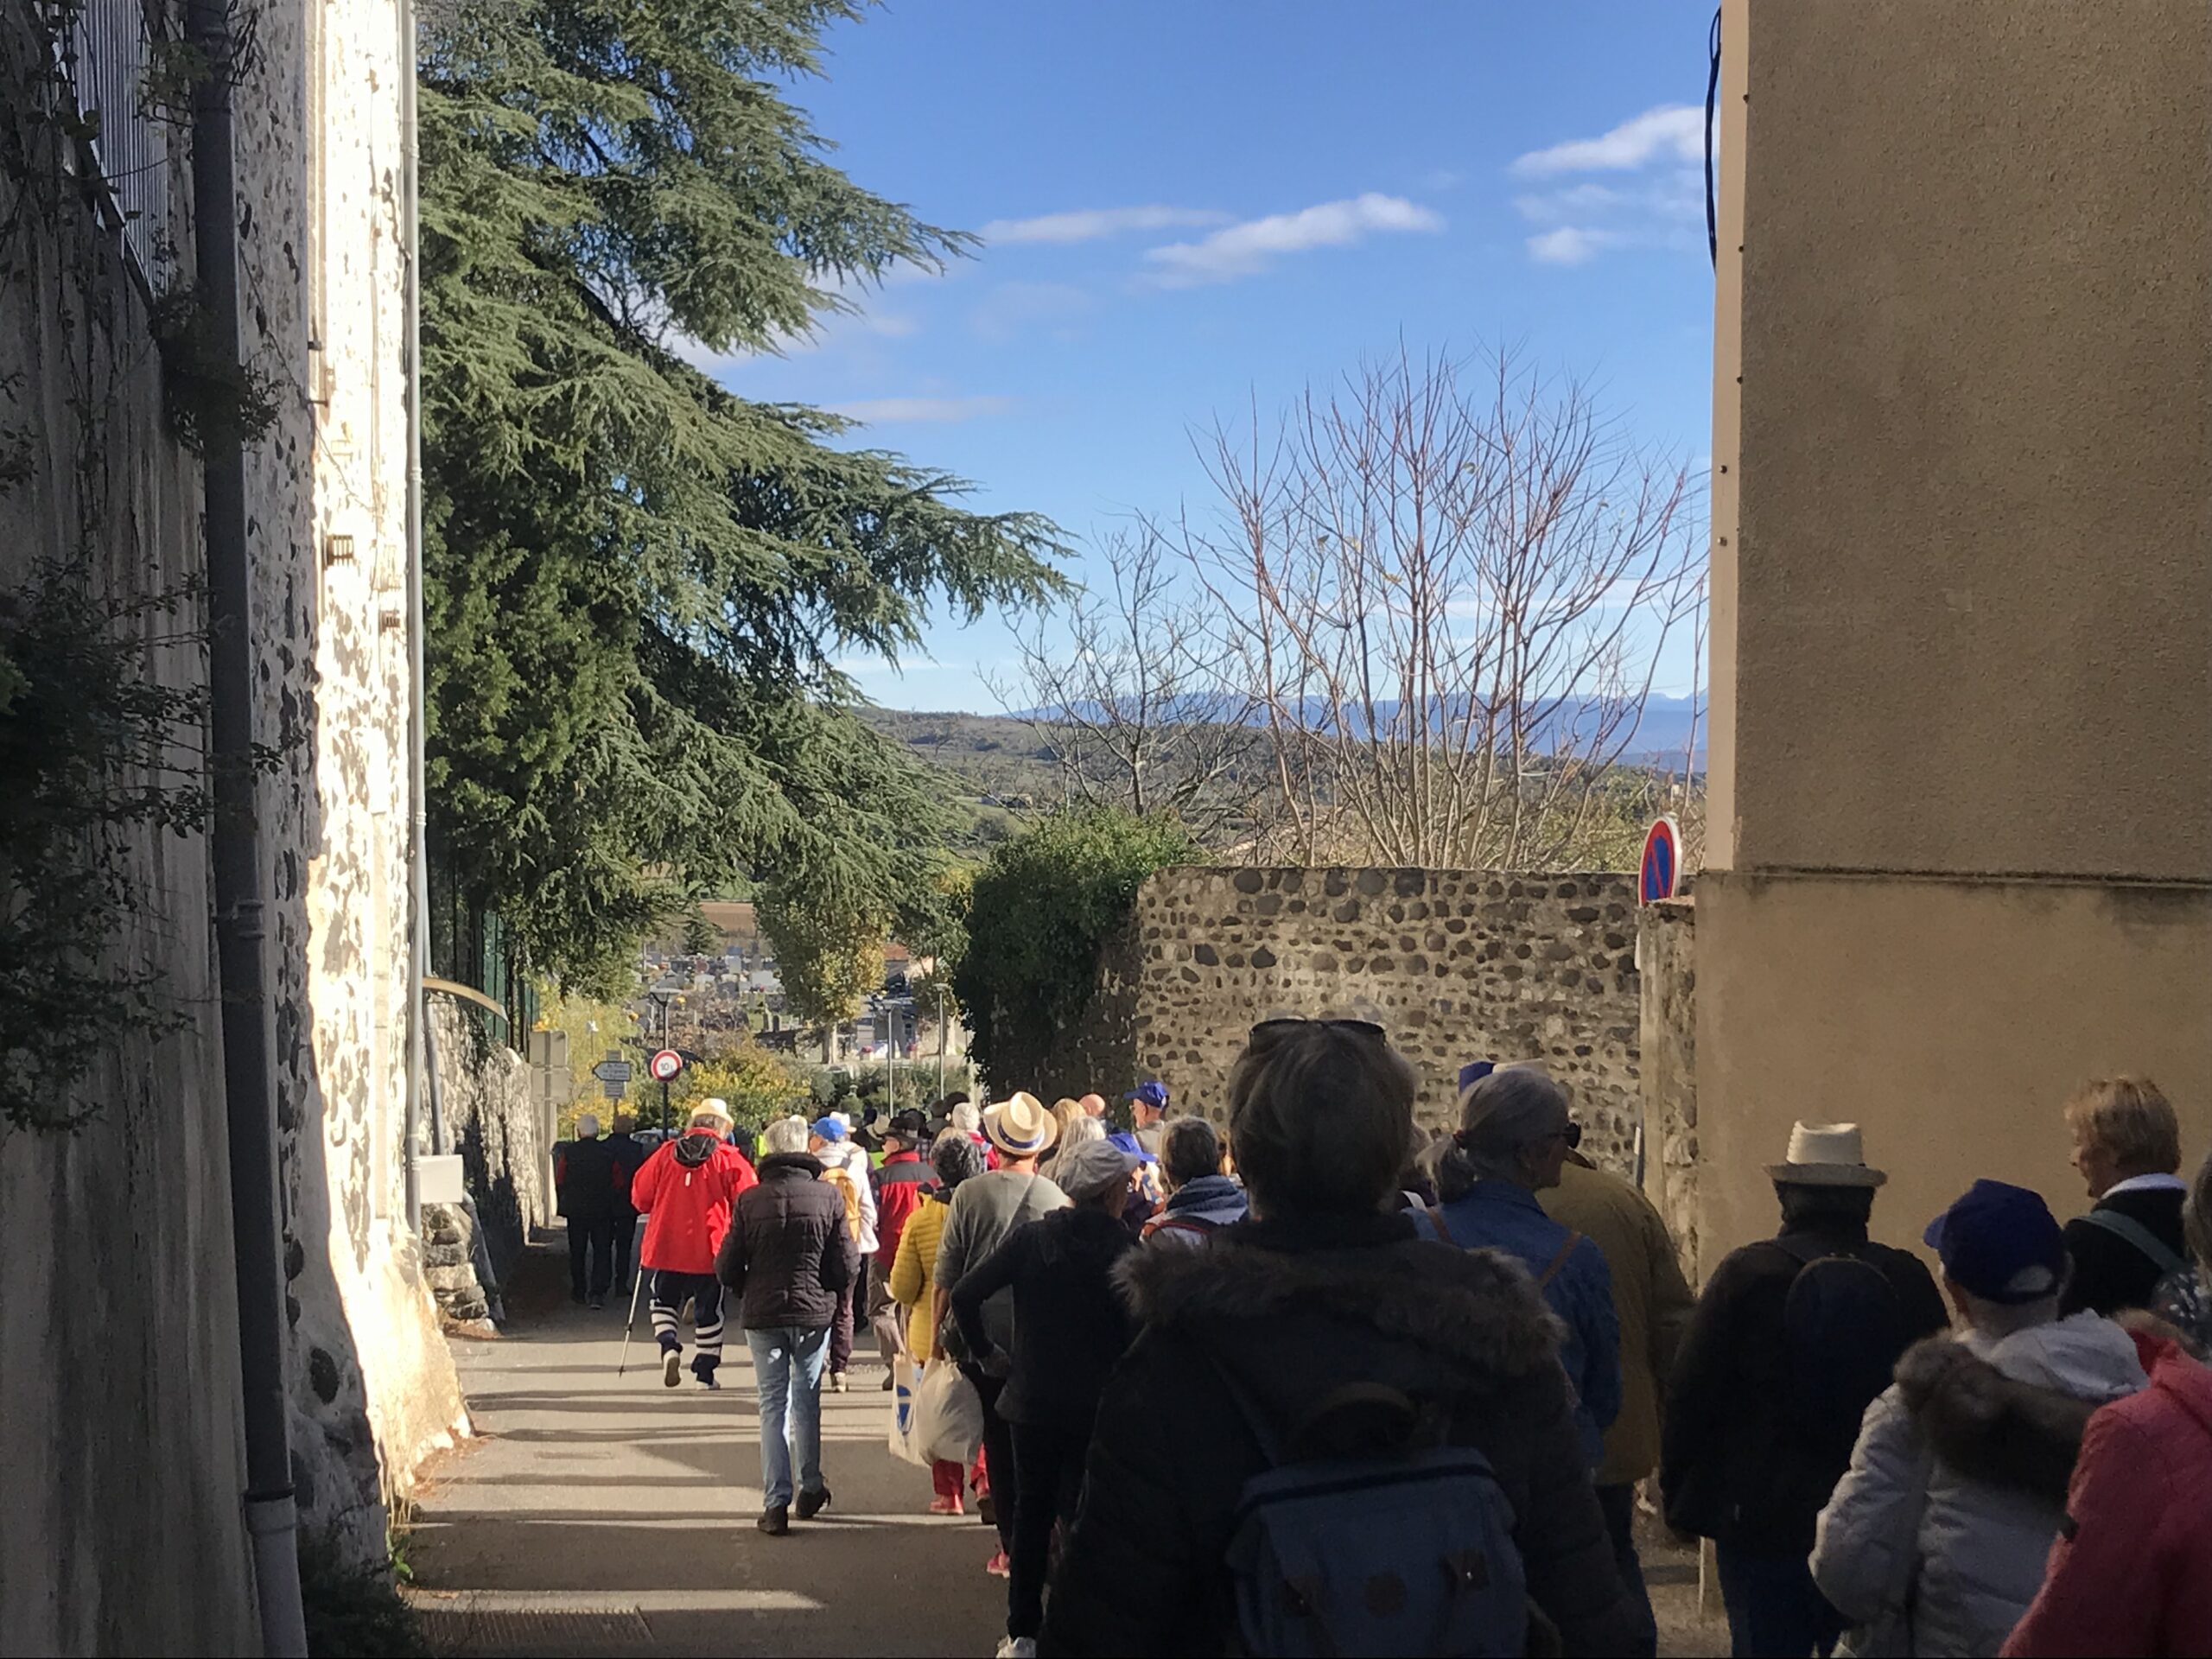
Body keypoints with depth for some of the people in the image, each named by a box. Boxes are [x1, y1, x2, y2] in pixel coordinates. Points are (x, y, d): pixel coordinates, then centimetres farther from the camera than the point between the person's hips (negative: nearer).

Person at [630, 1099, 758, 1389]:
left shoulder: (665, 1154, 0)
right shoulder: (729, 1160, -7)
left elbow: (640, 1196, 6)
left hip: (665, 1246, 1)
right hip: (709, 1250, -1)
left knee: (664, 1301, 20)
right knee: (709, 1311, 12)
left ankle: (669, 1345, -5)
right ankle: (705, 1373, 14)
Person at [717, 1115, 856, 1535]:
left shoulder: (750, 1200, -7)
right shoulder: (828, 1196, -8)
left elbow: (726, 1268, -4)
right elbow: (847, 1266, -6)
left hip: (762, 1313, 0)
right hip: (814, 1311, 0)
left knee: (772, 1405, 6)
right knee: (806, 1399, 19)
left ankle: (776, 1504, 3)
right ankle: (810, 1488, 25)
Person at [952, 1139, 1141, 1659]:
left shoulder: (1029, 1239, -6)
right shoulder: (1126, 1249, -12)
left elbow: (964, 1295, -9)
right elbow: (1137, 1330, -10)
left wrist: (984, 1353, 3)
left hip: (1032, 1401, 2)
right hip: (1097, 1407, -2)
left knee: (1031, 1514, 15)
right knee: (1080, 1518, 10)